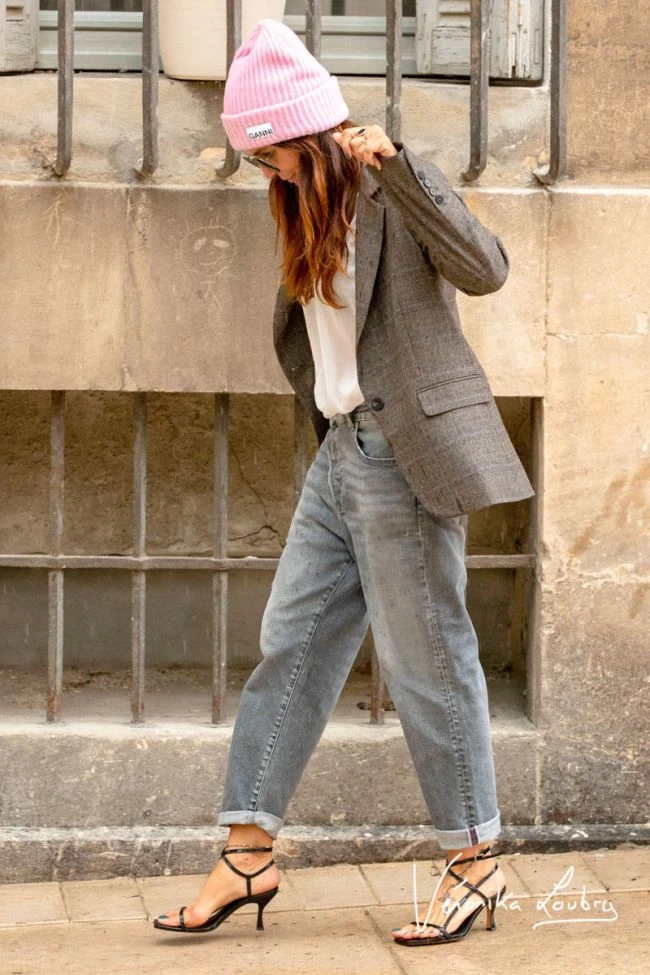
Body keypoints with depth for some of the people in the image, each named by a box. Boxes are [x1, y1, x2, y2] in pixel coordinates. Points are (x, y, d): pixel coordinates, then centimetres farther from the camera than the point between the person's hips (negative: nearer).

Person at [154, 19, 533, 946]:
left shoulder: (394, 196, -10)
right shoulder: (314, 212, 15)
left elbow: (484, 267, -26)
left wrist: (395, 165, -30)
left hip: (406, 455, -9)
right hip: (343, 451, 9)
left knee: (426, 659, -3)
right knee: (292, 644, 7)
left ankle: (476, 862, 10)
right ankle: (249, 853, 13)